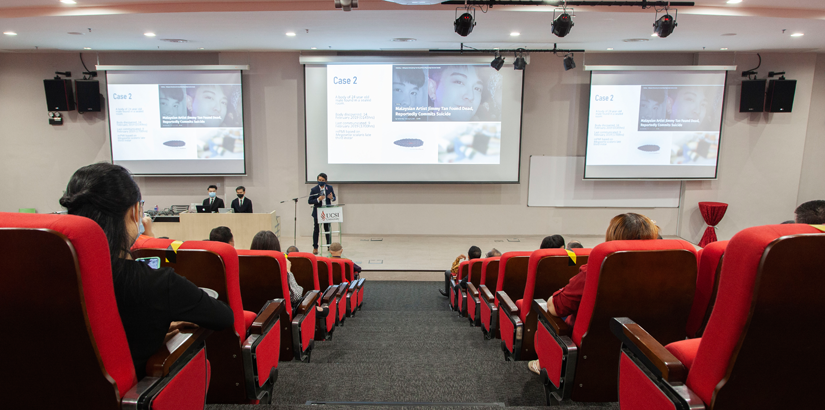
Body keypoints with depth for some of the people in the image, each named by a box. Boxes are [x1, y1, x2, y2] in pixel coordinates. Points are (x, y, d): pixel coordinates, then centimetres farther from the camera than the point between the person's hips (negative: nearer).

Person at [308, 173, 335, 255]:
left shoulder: (330, 188, 1)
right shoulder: (314, 189, -6)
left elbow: (334, 198, 9)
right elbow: (309, 201, -7)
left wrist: (331, 198, -16)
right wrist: (318, 199, -24)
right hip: (317, 212, -2)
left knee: (328, 229, 11)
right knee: (316, 230, 4)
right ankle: (315, 248, 14)